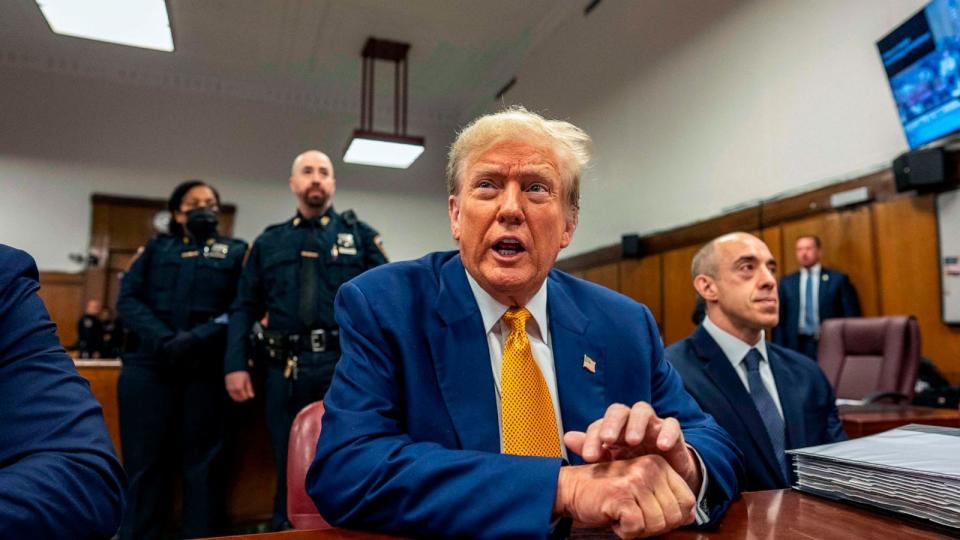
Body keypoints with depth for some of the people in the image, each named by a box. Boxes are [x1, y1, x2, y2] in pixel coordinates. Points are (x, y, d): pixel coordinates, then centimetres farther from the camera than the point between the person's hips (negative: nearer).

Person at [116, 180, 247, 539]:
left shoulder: (236, 251, 12)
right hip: (148, 365, 2)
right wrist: (162, 339, -12)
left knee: (202, 460, 4)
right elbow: (128, 299, 5)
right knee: (143, 460, 5)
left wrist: (197, 338, -15)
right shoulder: (156, 248, 18)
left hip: (207, 368, -1)